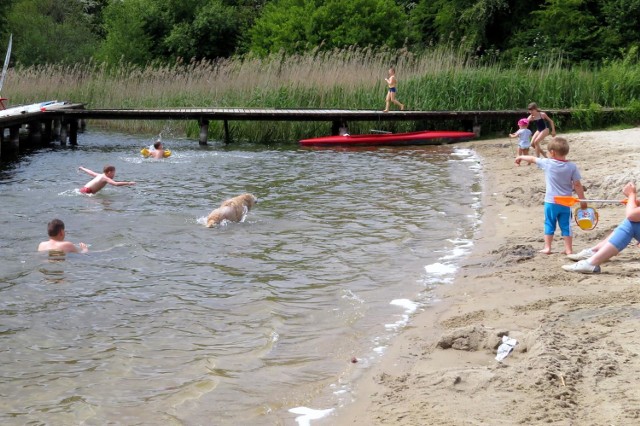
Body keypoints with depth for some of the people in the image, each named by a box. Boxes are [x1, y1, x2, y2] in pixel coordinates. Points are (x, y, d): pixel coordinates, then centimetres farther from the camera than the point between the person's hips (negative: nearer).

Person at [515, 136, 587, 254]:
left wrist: (520, 157, 25)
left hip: (551, 202, -1)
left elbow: (533, 159, 7)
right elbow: (577, 185, -6)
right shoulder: (572, 167, -7)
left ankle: (547, 247, 14)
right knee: (566, 226, 7)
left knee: (549, 225, 12)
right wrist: (583, 201, 2)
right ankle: (569, 249, 8)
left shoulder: (548, 163, -9)